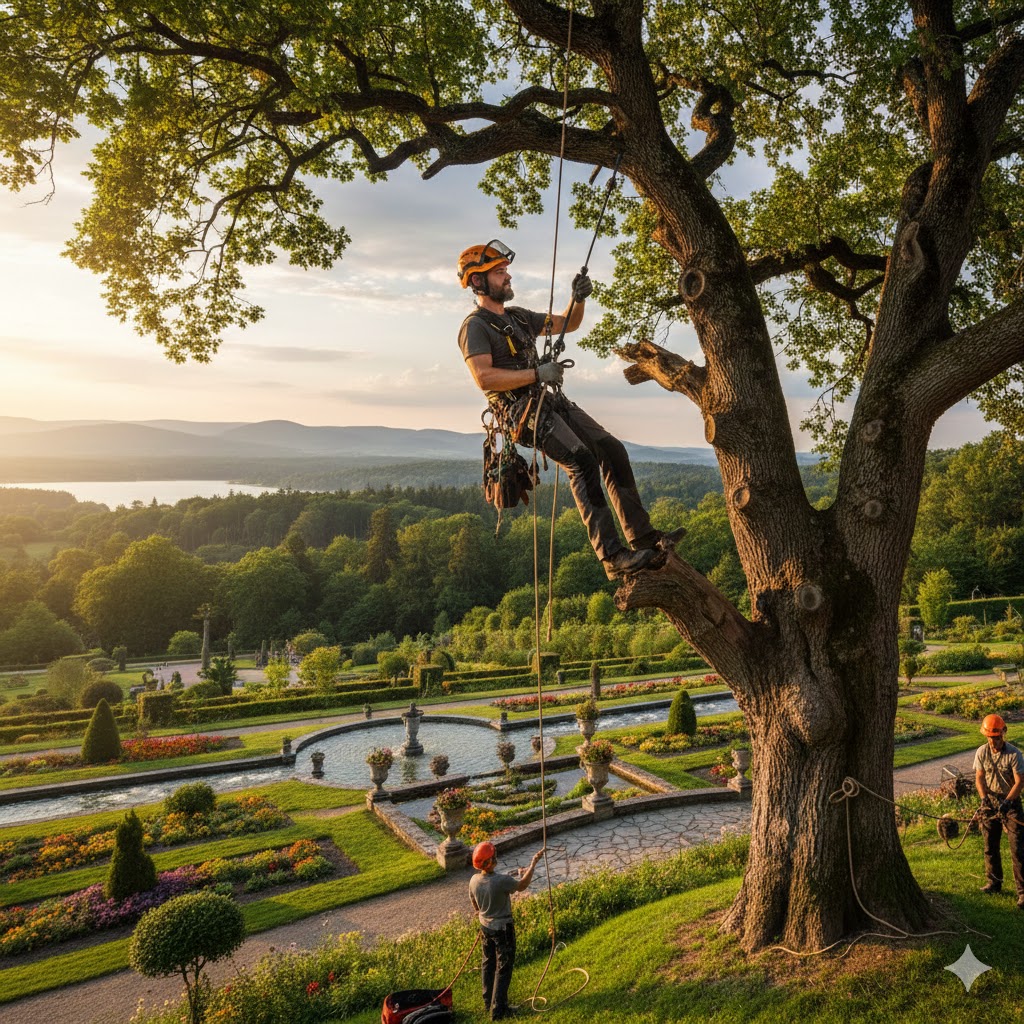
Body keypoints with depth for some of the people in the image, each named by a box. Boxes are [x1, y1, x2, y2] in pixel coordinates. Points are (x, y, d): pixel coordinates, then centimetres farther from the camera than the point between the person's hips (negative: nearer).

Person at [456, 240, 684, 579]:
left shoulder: (518, 317, 21)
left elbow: (568, 323, 29)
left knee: (611, 449, -4)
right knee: (581, 460, -27)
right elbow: (484, 377, -19)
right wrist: (537, 374, -18)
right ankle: (612, 557, -29)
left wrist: (578, 298, 8)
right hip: (522, 411, -9)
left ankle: (642, 536, 0)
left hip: (550, 402, 9)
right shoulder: (474, 327, -5)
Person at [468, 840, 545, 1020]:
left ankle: (488, 1002, 38)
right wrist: (534, 862, -8)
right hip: (503, 929, -6)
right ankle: (498, 1009, 15)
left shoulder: (474, 880, -12)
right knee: (503, 968, 9)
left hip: (485, 927, 6)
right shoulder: (501, 880, -32)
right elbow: (522, 885, -15)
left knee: (488, 963, 23)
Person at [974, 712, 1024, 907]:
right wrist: (983, 797, -17)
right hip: (990, 802, 4)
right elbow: (979, 778, 0)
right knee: (990, 846, 13)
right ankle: (994, 882, 28)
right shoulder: (982, 752, -3)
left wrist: (1006, 802, -27)